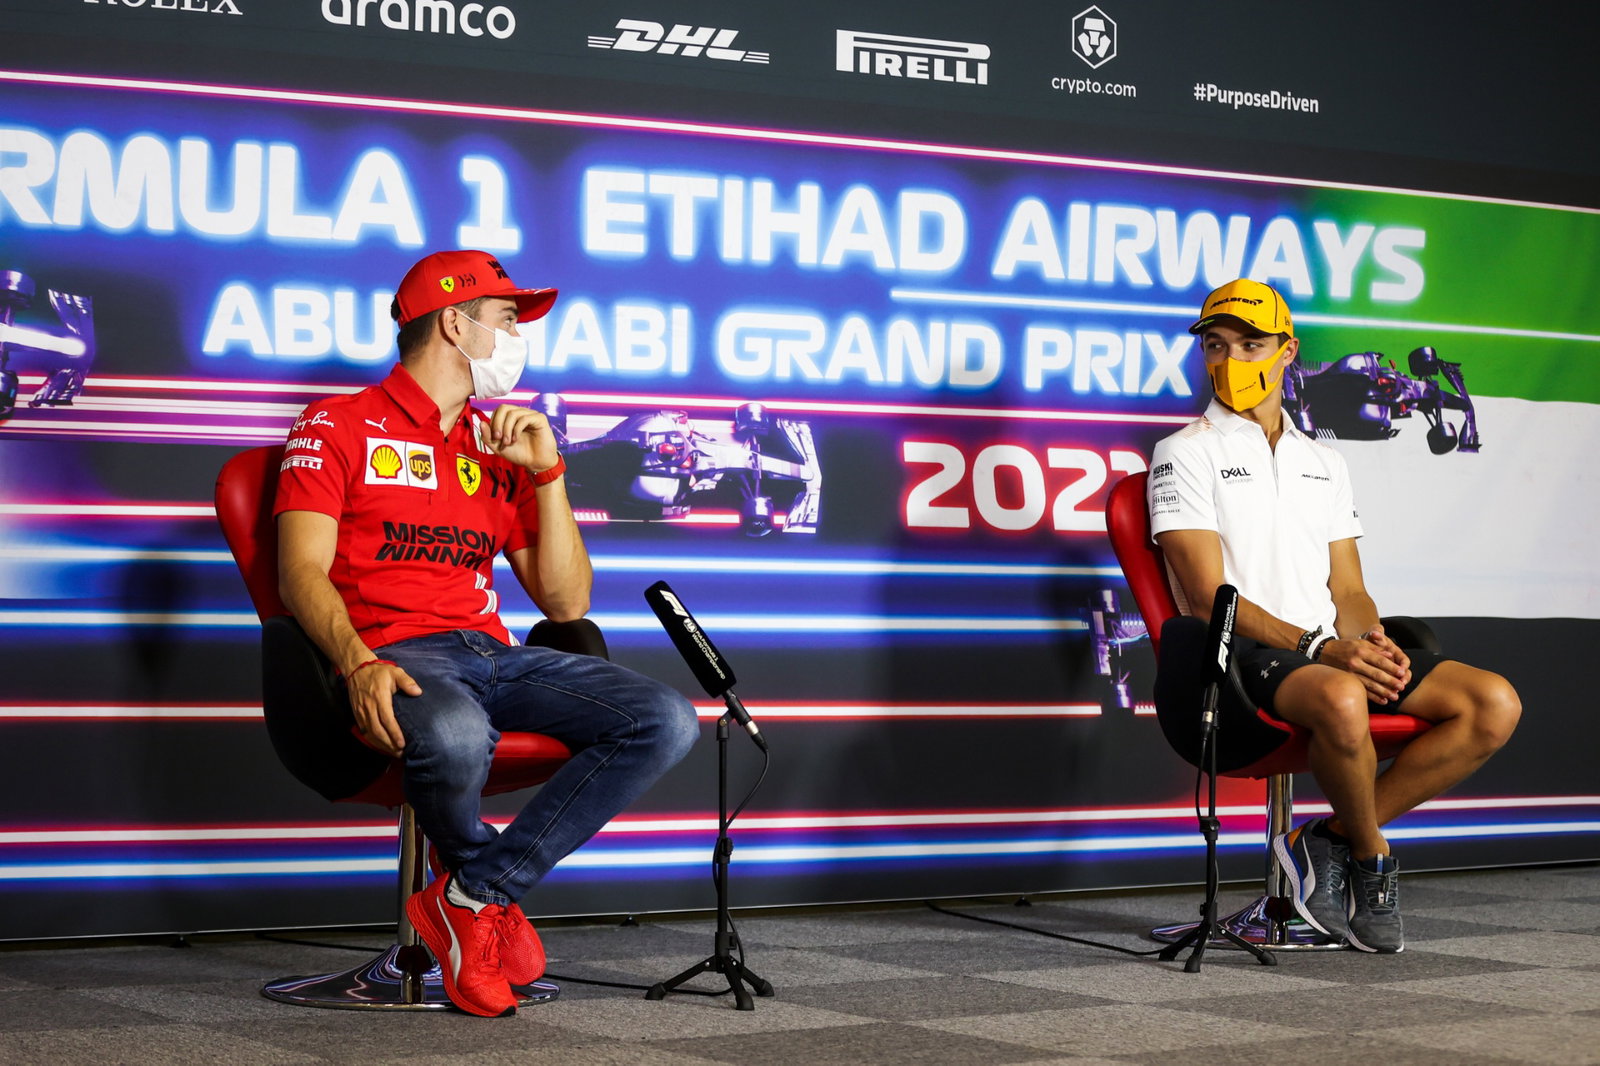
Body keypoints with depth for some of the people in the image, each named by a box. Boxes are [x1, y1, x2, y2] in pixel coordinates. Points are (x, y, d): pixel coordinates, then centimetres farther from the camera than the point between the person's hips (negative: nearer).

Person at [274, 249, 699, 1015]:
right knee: (455, 736, -41)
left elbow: (567, 602, 18)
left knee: (665, 721, -18)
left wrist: (547, 471, 7)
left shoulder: (499, 448, 24)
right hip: (397, 659, -6)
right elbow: (302, 573, -5)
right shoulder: (337, 427, 9)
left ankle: (475, 897, -17)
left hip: (493, 654, 6)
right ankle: (492, 894, -6)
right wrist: (359, 663, -25)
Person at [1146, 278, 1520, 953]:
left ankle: (1331, 842, -10)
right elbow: (1210, 597, -8)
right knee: (1341, 700, -40)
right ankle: (1371, 857, -11)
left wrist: (1368, 641, -7)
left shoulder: (1325, 463, 22)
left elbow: (1348, 592, 18)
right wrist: (1318, 647, -20)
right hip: (1239, 653, -6)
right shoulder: (1186, 453, 3)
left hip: (1333, 652, 7)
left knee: (1495, 705, -14)